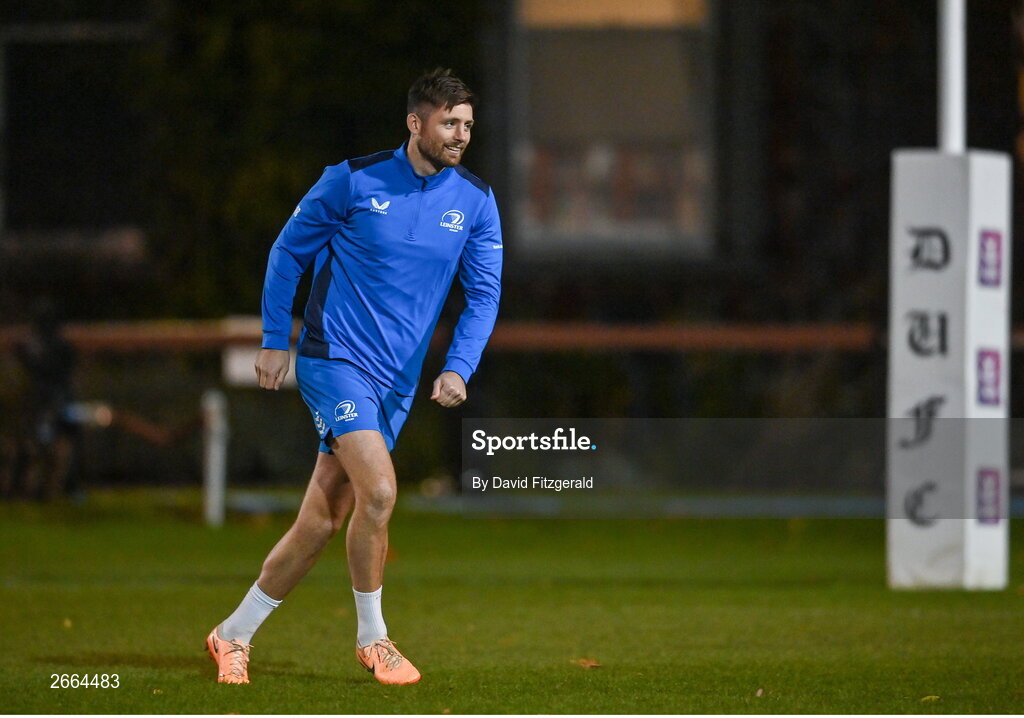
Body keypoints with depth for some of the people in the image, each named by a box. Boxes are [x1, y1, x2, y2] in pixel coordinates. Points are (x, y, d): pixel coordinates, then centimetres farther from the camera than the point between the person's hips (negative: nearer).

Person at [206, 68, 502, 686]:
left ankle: (235, 635, 20)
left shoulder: (475, 201, 3)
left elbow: (484, 293, 5)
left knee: (322, 521, 5)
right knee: (379, 489, -22)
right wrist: (275, 341, 3)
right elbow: (289, 251, 4)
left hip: (397, 380, 5)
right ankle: (372, 639, -4)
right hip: (334, 358, -5)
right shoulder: (354, 181, -7)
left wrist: (459, 368, -10)